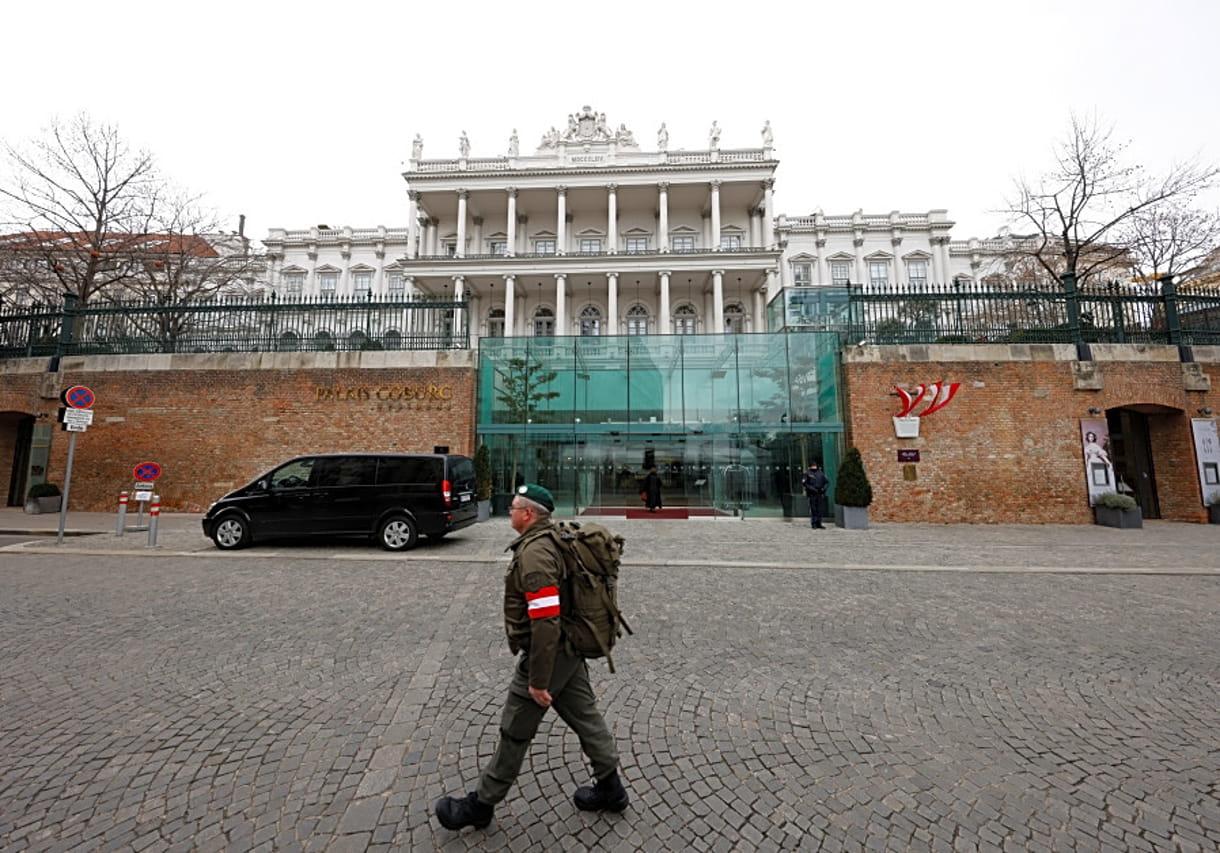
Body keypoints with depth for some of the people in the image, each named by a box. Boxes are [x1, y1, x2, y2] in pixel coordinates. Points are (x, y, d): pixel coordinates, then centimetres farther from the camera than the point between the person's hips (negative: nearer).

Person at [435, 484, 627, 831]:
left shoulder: (534, 551, -25)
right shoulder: (555, 539, 5)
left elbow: (545, 621, -29)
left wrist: (538, 680, -21)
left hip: (547, 654, -9)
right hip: (570, 649, 9)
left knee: (515, 733, 10)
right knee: (585, 716, 20)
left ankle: (481, 804, 31)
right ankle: (610, 788, 36)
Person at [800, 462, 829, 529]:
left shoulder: (821, 473, 12)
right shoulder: (807, 473, 0)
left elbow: (827, 482, 14)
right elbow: (803, 483, -7)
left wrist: (824, 488, -3)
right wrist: (811, 488, -16)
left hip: (820, 493, 4)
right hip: (812, 494, -4)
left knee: (819, 509, 6)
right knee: (813, 509, -3)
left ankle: (819, 524, 12)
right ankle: (813, 524, 3)